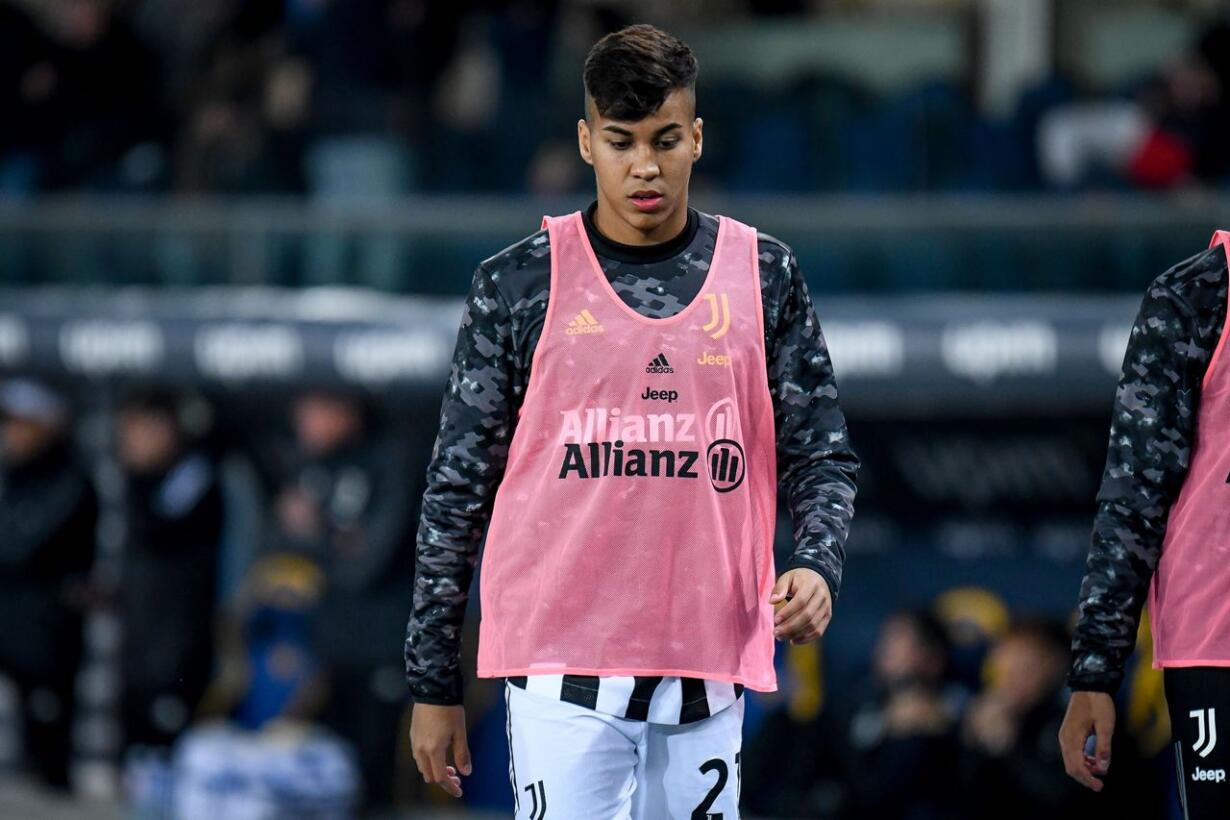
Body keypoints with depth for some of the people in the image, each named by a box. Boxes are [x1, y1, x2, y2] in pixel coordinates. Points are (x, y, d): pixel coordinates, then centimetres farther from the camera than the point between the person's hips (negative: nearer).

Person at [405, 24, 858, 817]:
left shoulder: (763, 275, 8)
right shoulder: (519, 283, 3)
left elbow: (822, 455, 11)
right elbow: (458, 484, 5)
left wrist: (817, 566, -11)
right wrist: (434, 682, 4)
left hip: (708, 673, 2)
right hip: (564, 667, -2)